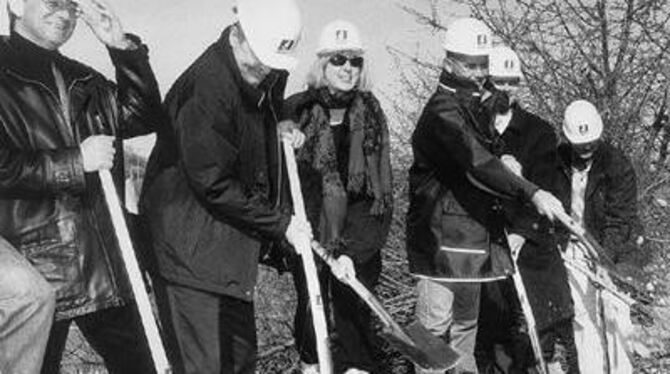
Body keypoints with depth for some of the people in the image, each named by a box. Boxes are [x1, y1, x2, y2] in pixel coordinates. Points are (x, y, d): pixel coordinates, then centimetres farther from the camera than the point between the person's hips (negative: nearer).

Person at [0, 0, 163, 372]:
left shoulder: (81, 79, 16)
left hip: (103, 262, 7)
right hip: (32, 266, -6)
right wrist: (74, 162, -16)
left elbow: (143, 116, 11)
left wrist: (123, 47, 1)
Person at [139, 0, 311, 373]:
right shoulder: (205, 87, -24)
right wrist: (280, 223, -17)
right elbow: (214, 185, -22)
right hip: (191, 250, -9)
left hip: (234, 246, 9)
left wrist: (281, 128, 6)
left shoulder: (268, 77, 4)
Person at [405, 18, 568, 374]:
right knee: (435, 324, -3)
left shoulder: (474, 107, 15)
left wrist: (503, 169, 8)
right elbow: (477, 163, -32)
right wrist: (530, 192, -39)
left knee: (465, 322, 18)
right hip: (441, 236, -10)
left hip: (472, 232, 10)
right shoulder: (443, 110, -17)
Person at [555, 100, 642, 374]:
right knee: (583, 317, 3)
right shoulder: (558, 162, -3)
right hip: (575, 250, 3)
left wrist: (605, 258, -25)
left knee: (615, 316, -6)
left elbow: (619, 219, -17)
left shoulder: (618, 166, -14)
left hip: (613, 249, -3)